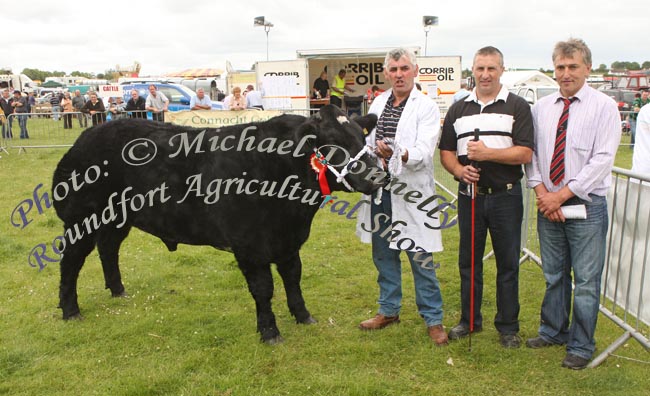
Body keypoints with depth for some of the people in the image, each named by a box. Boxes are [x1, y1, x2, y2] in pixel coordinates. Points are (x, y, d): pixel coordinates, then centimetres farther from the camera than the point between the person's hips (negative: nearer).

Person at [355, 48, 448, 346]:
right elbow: (368, 140, 21)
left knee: (420, 257, -1)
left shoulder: (426, 107, -6)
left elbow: (424, 152, -19)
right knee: (383, 254, 15)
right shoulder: (378, 103, 13)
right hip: (379, 190, 6)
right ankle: (389, 310, 31)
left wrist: (400, 155, -37)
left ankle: (433, 319, 13)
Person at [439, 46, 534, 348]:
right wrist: (459, 169, -9)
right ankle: (470, 320, 27)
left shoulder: (517, 106, -1)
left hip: (505, 196, -3)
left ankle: (508, 326, 20)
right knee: (469, 261, 12)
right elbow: (446, 152, 11)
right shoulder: (458, 109, 11)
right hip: (469, 195, 3)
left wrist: (487, 153, -21)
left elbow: (525, 153, -10)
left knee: (507, 263, 6)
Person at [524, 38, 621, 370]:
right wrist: (541, 191, -8)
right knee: (553, 275, 16)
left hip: (586, 205, -4)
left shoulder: (604, 107, -5)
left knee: (586, 280, 4)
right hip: (548, 204, 4)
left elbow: (602, 160, -12)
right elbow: (530, 153, 6)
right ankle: (553, 331, 33)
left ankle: (581, 346, 19)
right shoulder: (541, 107, 7)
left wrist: (563, 194, -15)